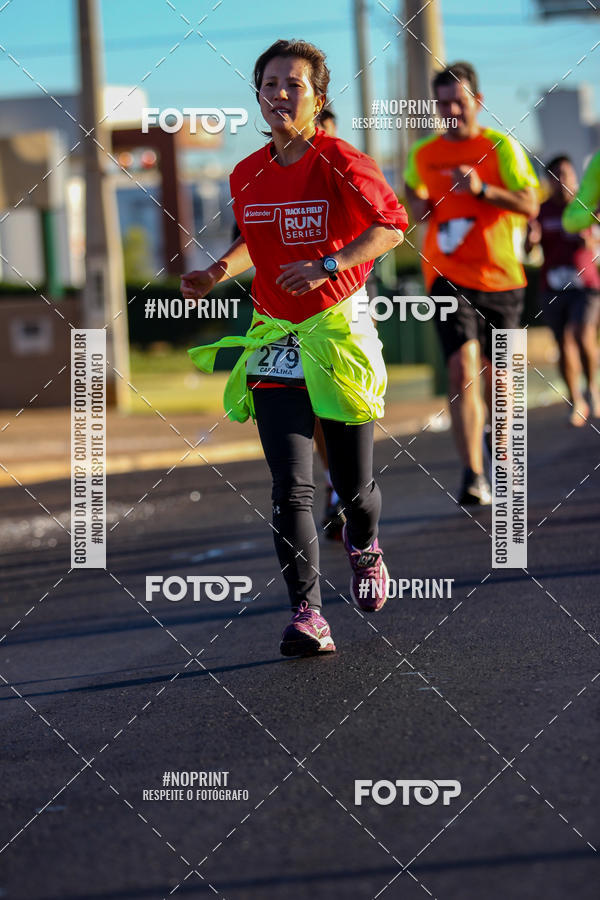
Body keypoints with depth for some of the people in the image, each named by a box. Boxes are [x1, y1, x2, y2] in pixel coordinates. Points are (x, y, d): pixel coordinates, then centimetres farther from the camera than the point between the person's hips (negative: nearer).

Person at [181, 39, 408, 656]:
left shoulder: (340, 163, -9)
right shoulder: (247, 177, 7)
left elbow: (392, 225, -11)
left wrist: (326, 267, -21)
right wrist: (216, 274, 6)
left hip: (339, 333, -3)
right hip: (275, 340, 3)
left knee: (353, 483, 8)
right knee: (291, 488, -10)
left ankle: (364, 548, 42)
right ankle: (307, 615, -12)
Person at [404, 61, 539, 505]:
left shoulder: (502, 147, -2)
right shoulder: (422, 155, 5)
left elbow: (530, 205, -9)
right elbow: (414, 191, 27)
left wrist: (482, 190, -23)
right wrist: (418, 205, 3)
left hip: (500, 276, 0)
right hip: (449, 277, 0)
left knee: (497, 372, 12)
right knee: (463, 368, -19)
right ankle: (473, 475, -24)